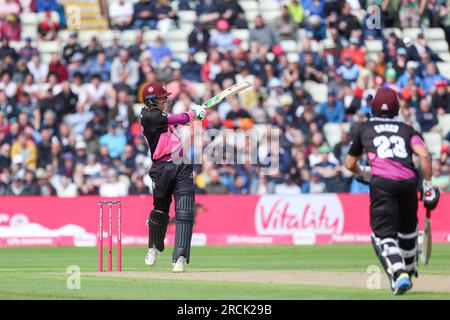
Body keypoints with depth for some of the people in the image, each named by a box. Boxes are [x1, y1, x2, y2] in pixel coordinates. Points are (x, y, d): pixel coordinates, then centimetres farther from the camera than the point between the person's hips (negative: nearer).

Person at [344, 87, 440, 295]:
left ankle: (399, 274, -28)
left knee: (383, 233, -5)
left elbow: (350, 164, 27)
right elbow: (424, 155, 3)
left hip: (382, 182, -2)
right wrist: (428, 186, 7)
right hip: (409, 181, 2)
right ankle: (408, 273, 34)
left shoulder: (364, 128, 21)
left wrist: (363, 173, 47)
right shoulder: (407, 130, 21)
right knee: (408, 229, 24)